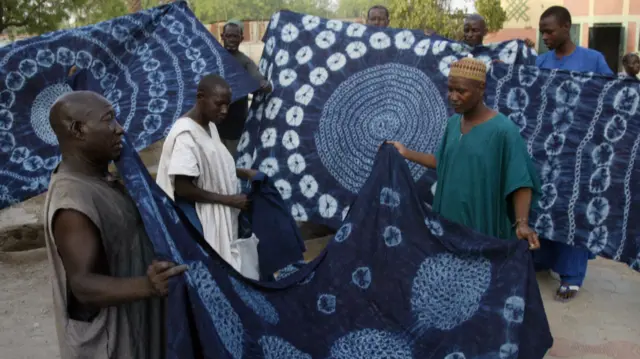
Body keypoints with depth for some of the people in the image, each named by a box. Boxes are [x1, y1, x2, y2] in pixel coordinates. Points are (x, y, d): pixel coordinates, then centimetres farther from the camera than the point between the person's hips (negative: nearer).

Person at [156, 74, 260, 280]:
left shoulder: (210, 126, 5)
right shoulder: (185, 134, -22)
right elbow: (182, 189, -24)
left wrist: (243, 173, 2)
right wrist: (228, 199, -21)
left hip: (219, 216, 9)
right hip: (199, 220, -9)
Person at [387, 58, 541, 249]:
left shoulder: (503, 129, -16)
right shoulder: (453, 122, 5)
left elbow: (520, 183, -18)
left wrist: (522, 223, -31)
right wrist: (405, 153, 13)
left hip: (484, 228, -6)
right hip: (449, 222, 6)